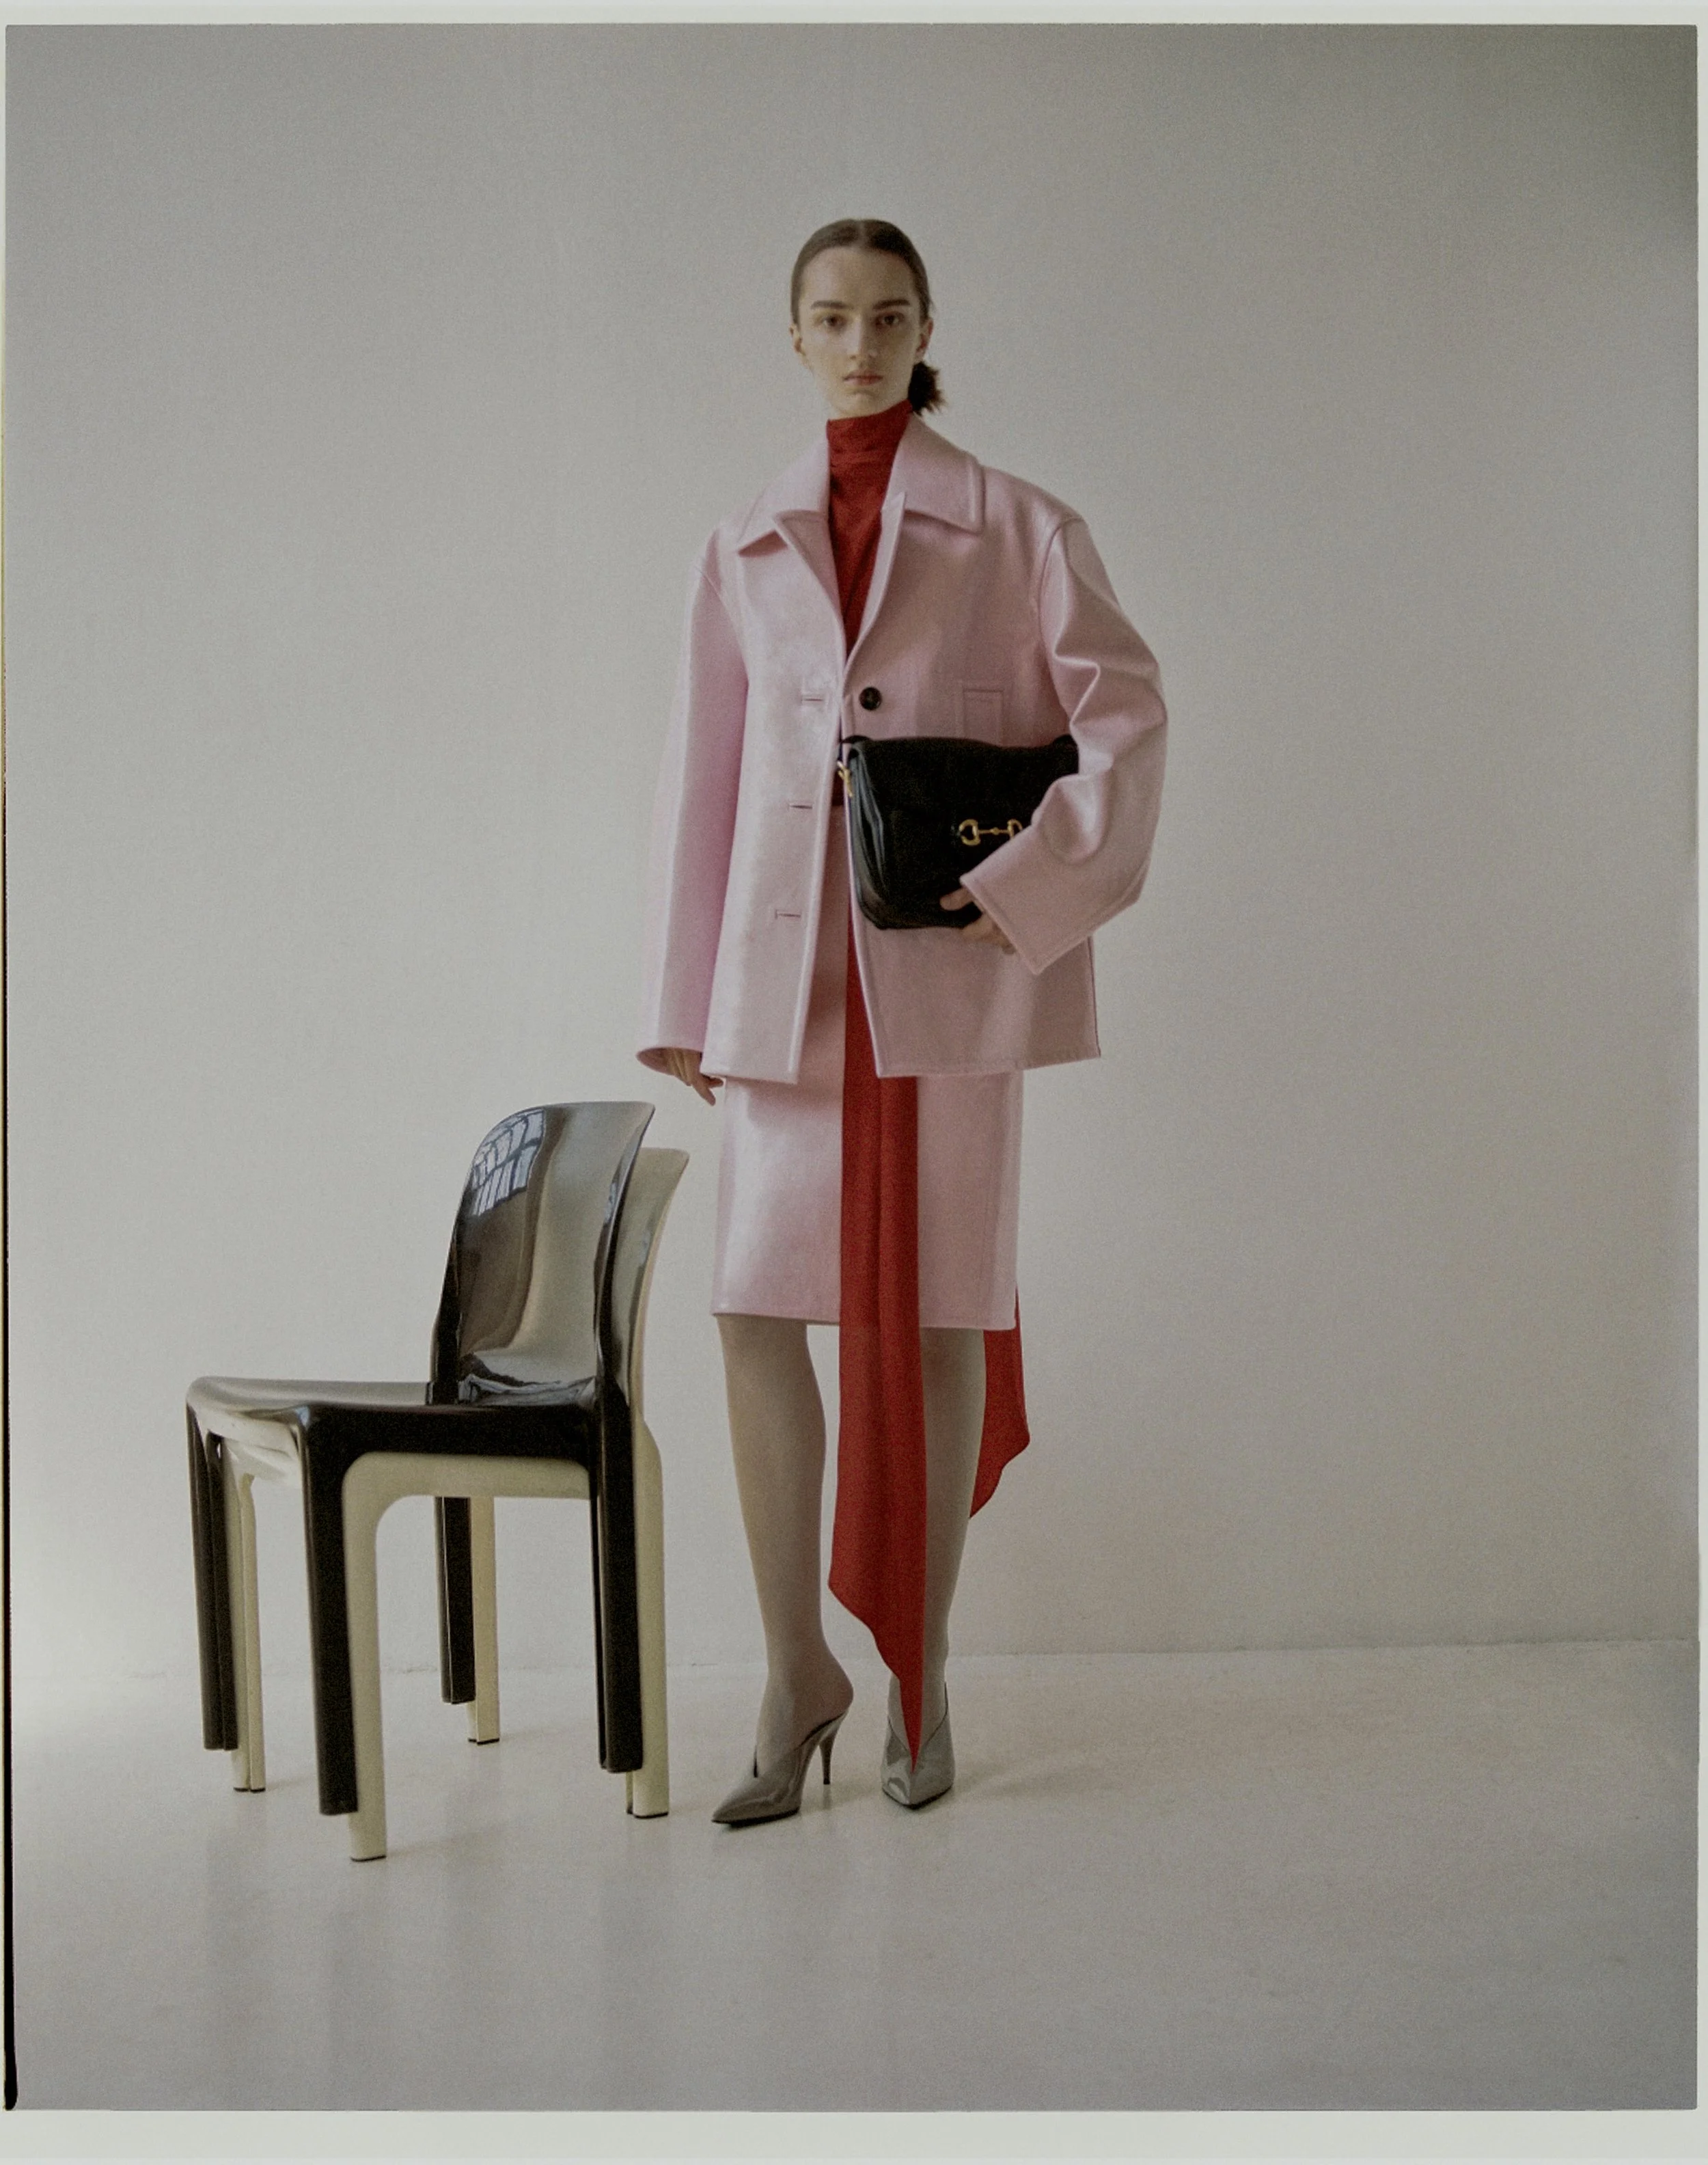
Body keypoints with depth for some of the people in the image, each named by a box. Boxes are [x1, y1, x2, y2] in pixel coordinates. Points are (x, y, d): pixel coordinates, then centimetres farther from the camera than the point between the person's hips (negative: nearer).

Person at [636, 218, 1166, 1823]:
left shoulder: (1017, 531, 4)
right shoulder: (744, 551, 11)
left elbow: (1125, 717, -1)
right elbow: (703, 775, 10)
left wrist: (1023, 889, -11)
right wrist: (683, 996, 7)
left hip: (947, 971, -2)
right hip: (787, 969, 2)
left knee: (938, 1313, 4)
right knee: (756, 1309, -5)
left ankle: (922, 1670, 17)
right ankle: (795, 1669, 9)